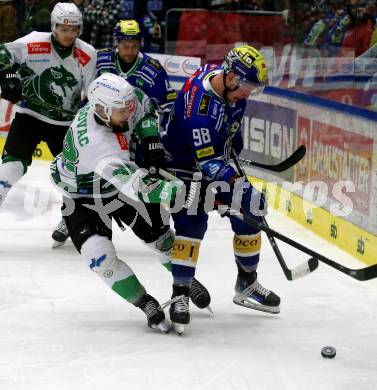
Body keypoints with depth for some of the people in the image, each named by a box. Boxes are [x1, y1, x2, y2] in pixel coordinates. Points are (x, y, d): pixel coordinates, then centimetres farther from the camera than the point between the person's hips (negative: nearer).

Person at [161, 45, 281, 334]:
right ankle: (180, 296, -19)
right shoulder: (199, 101, -36)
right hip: (184, 161, -8)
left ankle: (247, 284, 24)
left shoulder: (232, 84, -12)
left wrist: (236, 149, 16)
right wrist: (240, 188, -44)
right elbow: (207, 161, -37)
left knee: (248, 214, 7)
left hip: (218, 158, 8)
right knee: (192, 222, -24)